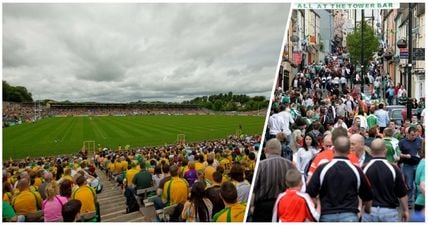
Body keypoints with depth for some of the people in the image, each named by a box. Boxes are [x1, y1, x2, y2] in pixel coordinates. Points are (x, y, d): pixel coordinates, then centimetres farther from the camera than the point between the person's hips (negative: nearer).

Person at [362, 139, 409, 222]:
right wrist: (405, 210, 13)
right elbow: (402, 194, -1)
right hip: (389, 211, 0)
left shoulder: (364, 169, -8)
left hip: (369, 210, 1)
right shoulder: (394, 169, -9)